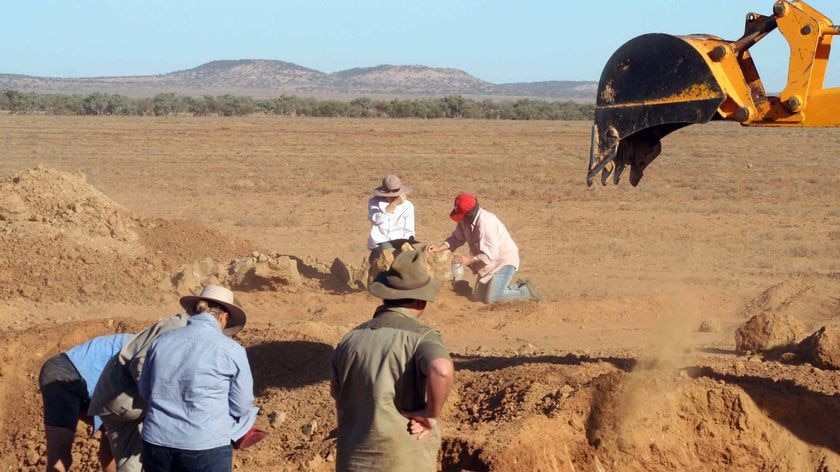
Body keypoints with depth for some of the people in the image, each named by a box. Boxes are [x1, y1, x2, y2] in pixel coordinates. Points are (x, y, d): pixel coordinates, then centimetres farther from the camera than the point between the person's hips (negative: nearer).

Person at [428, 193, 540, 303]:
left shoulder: (485, 224, -35)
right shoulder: (465, 220, -10)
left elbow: (490, 254, -33)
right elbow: (457, 238, 1)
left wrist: (471, 259, -39)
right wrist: (440, 247, -13)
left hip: (504, 261, -9)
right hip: (491, 263, 9)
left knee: (491, 298, -15)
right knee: (479, 296, 16)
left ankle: (526, 291, 5)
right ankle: (518, 287, 27)